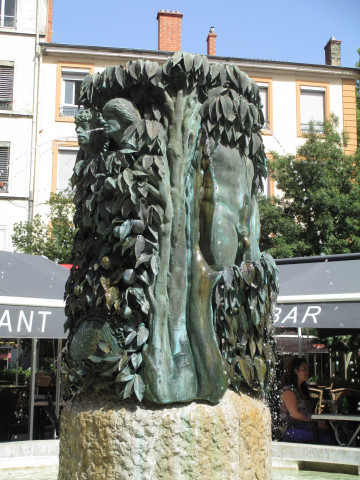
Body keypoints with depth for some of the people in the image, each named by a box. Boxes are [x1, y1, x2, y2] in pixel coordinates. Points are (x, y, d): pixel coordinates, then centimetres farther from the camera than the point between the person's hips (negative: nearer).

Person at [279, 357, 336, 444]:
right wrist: (316, 423, -10)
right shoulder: (288, 390, -2)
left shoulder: (303, 390, 24)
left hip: (305, 427, 7)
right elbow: (294, 414, -10)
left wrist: (319, 421, 1)